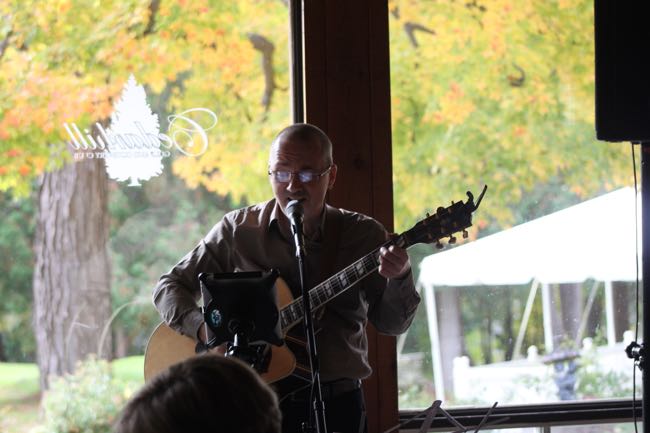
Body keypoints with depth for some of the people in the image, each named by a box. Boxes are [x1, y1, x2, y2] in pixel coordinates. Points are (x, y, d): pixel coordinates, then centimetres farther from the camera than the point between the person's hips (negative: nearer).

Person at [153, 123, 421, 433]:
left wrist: (399, 278, -19)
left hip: (338, 405, 1)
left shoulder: (363, 235, 5)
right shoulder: (237, 230, 4)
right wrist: (205, 329, -10)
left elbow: (392, 324, 2)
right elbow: (170, 286, 9)